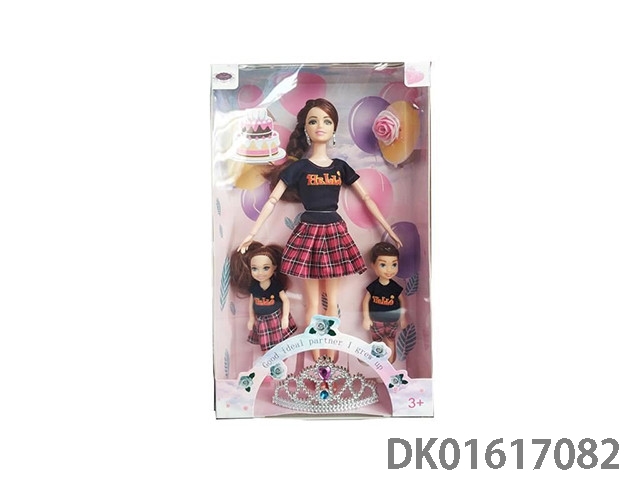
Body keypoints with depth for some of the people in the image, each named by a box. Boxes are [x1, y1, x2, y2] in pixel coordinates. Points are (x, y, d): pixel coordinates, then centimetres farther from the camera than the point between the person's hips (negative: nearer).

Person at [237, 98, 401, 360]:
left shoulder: (340, 166, 6)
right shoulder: (298, 167, -1)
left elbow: (366, 198, 10)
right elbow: (272, 200, -1)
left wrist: (388, 228, 10)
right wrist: (252, 233, -6)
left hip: (335, 232, 3)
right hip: (309, 232, -2)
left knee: (332, 300, 10)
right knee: (313, 302, 5)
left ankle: (331, 356, 24)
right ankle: (316, 357, 20)